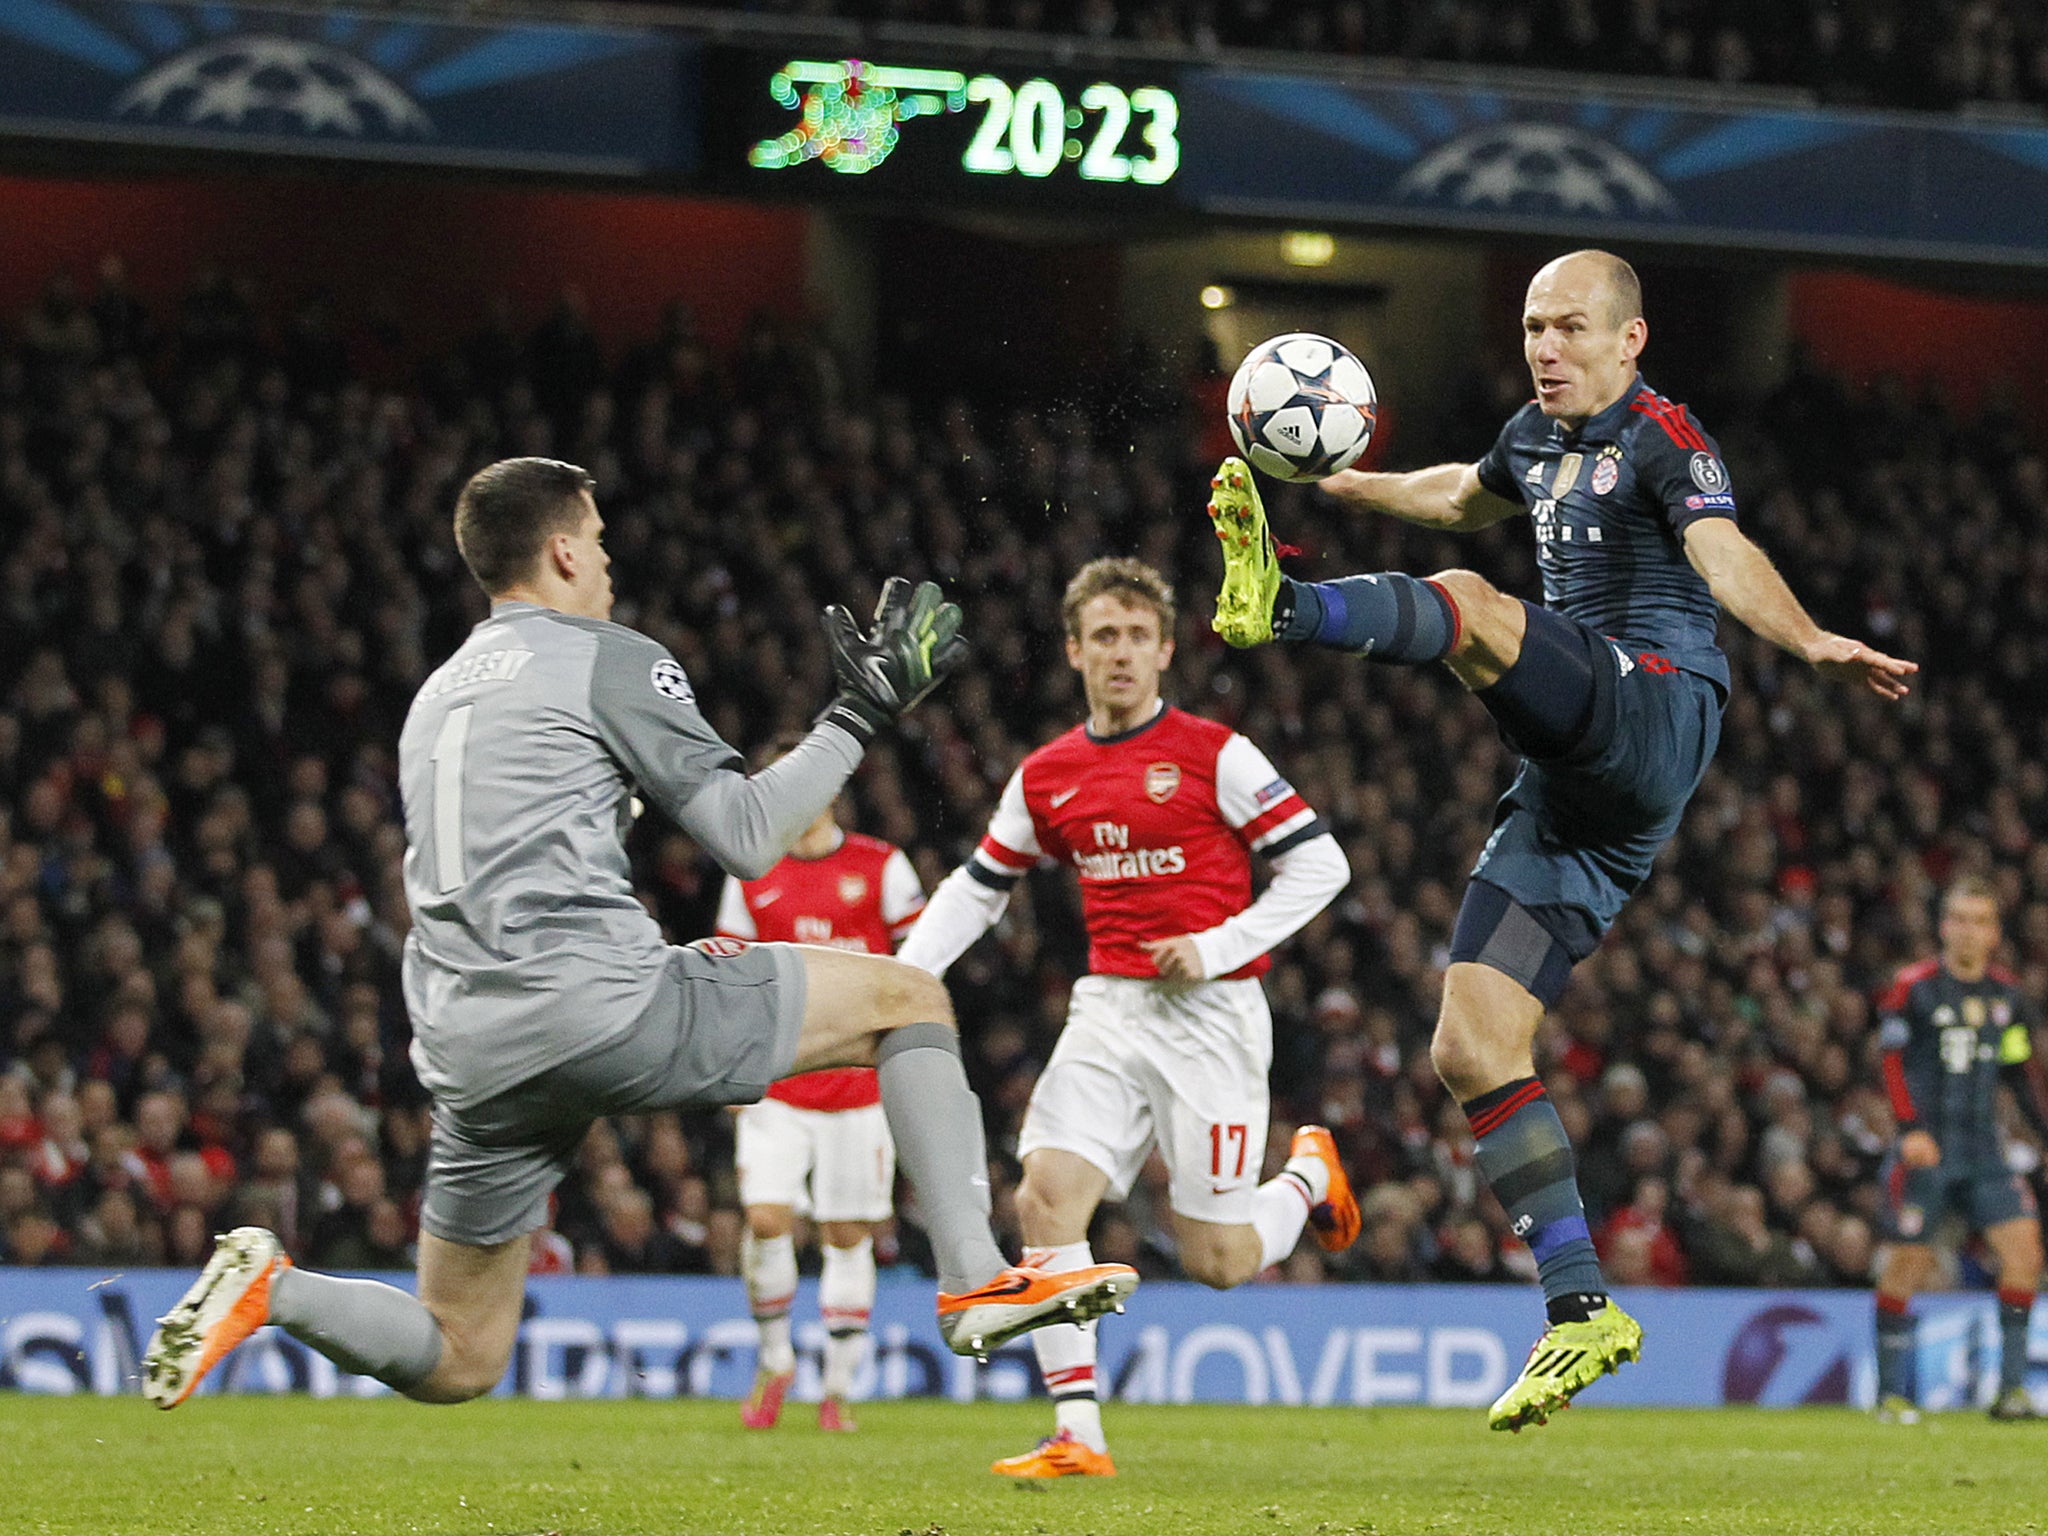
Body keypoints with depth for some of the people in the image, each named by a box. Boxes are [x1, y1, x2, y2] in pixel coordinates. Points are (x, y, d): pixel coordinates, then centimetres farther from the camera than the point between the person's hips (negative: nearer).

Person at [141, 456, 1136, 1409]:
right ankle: (975, 1281, -5)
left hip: (470, 1061, 7)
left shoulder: (436, 697, 27)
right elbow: (748, 838, 0)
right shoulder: (609, 659, 4)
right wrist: (859, 715, 11)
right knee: (910, 1000, 7)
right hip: (597, 1007, -7)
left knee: (457, 1362, 14)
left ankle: (269, 1287, -10)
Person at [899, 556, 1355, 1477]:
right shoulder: (1047, 777, 9)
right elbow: (977, 888, 21)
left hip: (1210, 1014, -4)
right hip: (1108, 1012, 4)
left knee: (1216, 1260, -3)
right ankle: (1078, 1436, -14)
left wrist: (1220, 945, -14)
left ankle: (1310, 1173, 31)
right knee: (1046, 1194, -17)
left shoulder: (1214, 754, -5)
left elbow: (1321, 864, -4)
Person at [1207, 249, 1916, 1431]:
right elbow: (1469, 497, 45)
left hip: (1654, 707, -8)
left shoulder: (1661, 437, -4)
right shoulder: (1538, 436, 20)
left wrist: (1814, 644, -43)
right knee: (1471, 1049, 0)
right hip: (1571, 782, 8)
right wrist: (1346, 484, 53)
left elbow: (1724, 553, -25)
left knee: (1472, 604, -30)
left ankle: (1280, 605, -58)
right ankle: (1583, 1312, 3)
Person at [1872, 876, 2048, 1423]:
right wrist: (1911, 1128, -19)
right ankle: (1891, 1392, 8)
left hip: (1983, 1151, 4)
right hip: (1926, 1150, -4)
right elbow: (1893, 1062, -7)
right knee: (1908, 1261, -4)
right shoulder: (1913, 988, -3)